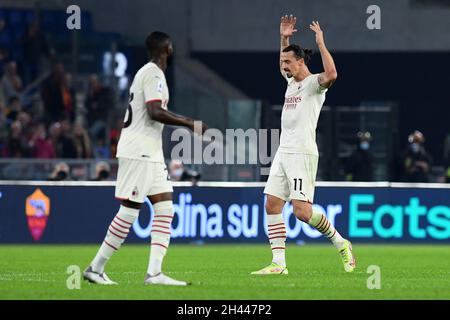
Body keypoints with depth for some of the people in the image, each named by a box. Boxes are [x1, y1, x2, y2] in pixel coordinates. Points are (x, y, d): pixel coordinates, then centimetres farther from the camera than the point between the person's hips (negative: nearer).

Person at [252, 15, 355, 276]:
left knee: (302, 211, -15)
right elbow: (283, 66, 42)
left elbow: (331, 75, -31)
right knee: (272, 206, 0)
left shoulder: (313, 83, -7)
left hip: (302, 154, -9)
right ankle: (279, 263, -1)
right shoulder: (292, 82, 18)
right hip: (283, 153, 9)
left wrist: (321, 43, -23)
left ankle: (341, 243, 5)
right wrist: (284, 39, 31)